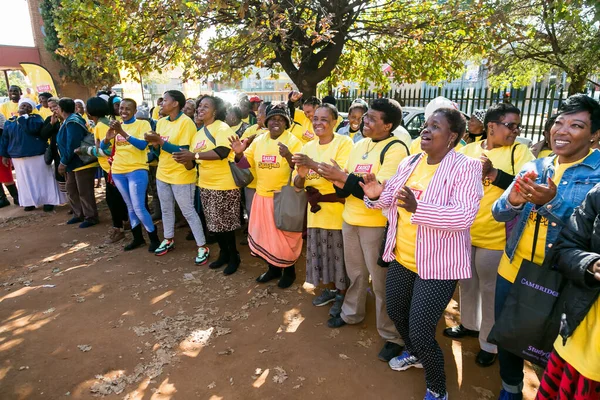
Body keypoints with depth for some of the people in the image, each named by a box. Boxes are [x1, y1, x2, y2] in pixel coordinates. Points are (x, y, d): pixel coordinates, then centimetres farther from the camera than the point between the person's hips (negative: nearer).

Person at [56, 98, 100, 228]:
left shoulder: (72, 122, -20)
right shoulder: (69, 121, 12)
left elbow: (72, 145, -25)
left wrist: (63, 162, -18)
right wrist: (65, 162, 13)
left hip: (83, 163, -11)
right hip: (73, 163, 11)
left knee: (85, 192, -2)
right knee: (71, 189, 16)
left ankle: (91, 217, 9)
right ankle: (79, 214, 27)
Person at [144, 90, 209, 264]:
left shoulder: (186, 122, -16)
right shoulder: (161, 122, 7)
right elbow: (159, 150, 11)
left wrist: (161, 141, -23)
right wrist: (155, 143, -11)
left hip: (181, 176, -8)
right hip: (162, 173, 8)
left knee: (188, 212, -1)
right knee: (166, 209, 19)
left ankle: (202, 247, 10)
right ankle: (168, 240, 38)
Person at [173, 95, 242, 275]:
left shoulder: (222, 128, -11)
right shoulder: (197, 134, 11)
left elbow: (222, 152, -29)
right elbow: (192, 164, 11)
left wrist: (194, 154, -31)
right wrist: (185, 159, -12)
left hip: (225, 185, -8)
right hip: (205, 186, 8)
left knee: (225, 224, 1)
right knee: (214, 224, 15)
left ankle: (234, 257, 19)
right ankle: (224, 253, 32)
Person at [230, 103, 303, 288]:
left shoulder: (293, 141, -8)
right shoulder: (258, 140, 8)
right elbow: (244, 163, 8)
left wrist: (288, 156, -34)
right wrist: (239, 153, -13)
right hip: (262, 196, 5)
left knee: (285, 236, 6)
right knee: (264, 235, 16)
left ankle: (289, 270, 27)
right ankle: (273, 268, 36)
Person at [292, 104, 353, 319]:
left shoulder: (344, 142, -9)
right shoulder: (308, 147, 7)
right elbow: (297, 184, 5)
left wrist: (313, 164, -31)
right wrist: (301, 175, -18)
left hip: (338, 211, -5)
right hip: (316, 210, 6)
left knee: (340, 256, 5)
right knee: (322, 254, 17)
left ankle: (343, 295, 25)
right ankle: (330, 288, 38)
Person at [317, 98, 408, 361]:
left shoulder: (395, 149, -15)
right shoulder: (358, 145, 10)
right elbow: (345, 185, 12)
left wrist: (343, 177, -22)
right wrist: (337, 180, -11)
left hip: (377, 225, -7)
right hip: (350, 220, 7)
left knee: (381, 281, 3)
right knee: (355, 273, 22)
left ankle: (392, 336, 19)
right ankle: (351, 313, 43)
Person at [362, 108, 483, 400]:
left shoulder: (465, 168, -16)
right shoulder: (408, 163, 6)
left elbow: (465, 216, -27)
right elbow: (391, 199, 12)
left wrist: (419, 208, -37)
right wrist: (377, 195, -11)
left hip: (438, 264, -7)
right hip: (401, 257, 8)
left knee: (421, 333, -5)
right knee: (395, 311, 23)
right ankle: (413, 353, 54)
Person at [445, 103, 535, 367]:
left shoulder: (519, 151, -6)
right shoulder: (468, 150, 4)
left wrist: (493, 173, -28)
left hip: (495, 237, -4)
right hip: (463, 233, 4)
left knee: (491, 290, 9)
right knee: (467, 283, 21)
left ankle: (489, 343, 28)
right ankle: (469, 324, 44)